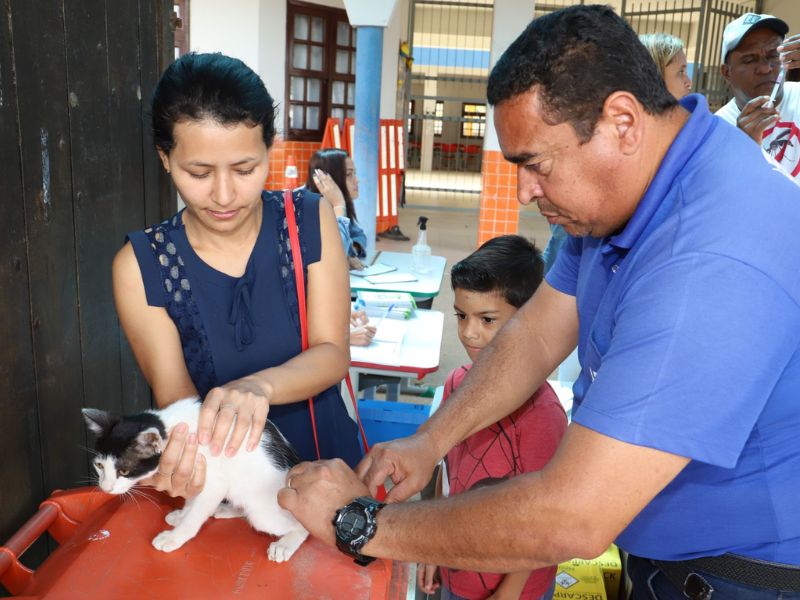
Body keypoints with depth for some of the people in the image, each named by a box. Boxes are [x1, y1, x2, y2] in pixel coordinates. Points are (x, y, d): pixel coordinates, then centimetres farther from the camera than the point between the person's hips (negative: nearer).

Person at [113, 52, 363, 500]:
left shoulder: (311, 220, -5)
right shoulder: (140, 266, -7)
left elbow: (332, 354, -9)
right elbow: (173, 394, -9)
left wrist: (257, 387, -29)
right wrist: (186, 448, -32)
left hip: (325, 461, 2)